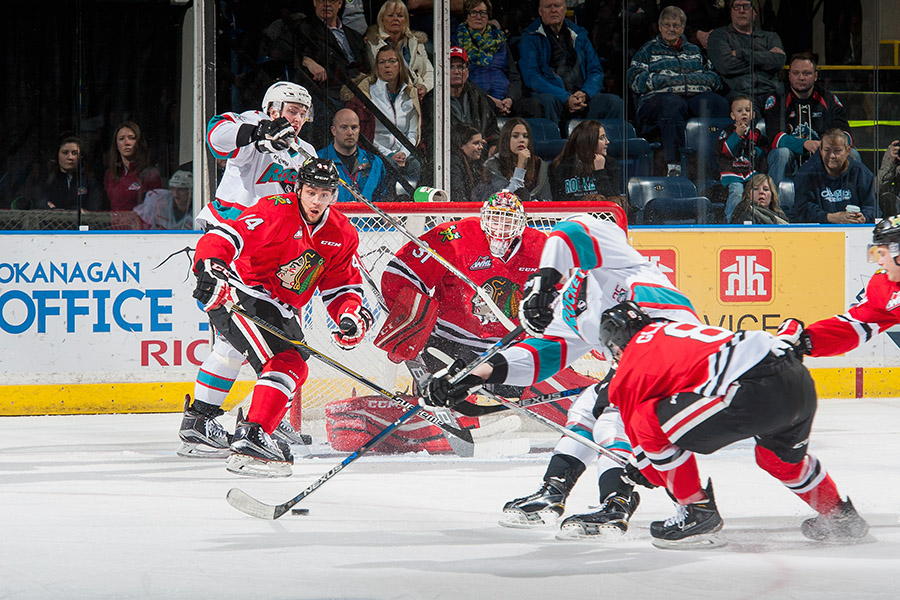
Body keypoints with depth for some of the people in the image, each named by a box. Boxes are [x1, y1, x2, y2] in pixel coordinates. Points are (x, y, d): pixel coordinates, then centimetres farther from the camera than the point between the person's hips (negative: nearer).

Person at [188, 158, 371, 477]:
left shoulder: (341, 235, 4)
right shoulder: (275, 212, -18)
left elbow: (342, 288, 9)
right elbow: (223, 237, -27)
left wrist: (352, 315, -13)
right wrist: (210, 269, -46)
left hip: (282, 308, 9)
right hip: (239, 295, -9)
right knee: (285, 363, -25)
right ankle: (250, 437, -34)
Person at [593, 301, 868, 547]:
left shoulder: (629, 371, 13)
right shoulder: (675, 329, 36)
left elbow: (638, 430, 21)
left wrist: (653, 475, 43)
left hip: (756, 389, -8)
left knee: (653, 424, 4)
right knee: (782, 456, 37)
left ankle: (697, 512, 12)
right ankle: (841, 517, 44)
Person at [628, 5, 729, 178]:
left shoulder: (694, 51, 30)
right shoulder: (649, 50, 21)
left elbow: (714, 79, 20)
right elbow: (636, 80, 5)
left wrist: (684, 79, 1)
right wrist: (673, 81, -4)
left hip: (695, 97, 3)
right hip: (659, 97, -3)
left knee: (718, 104, -31)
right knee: (672, 104, -41)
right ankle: (673, 165, -49)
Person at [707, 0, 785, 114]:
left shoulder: (770, 37, 24)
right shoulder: (719, 35, 18)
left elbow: (779, 61, 2)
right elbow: (725, 65, -2)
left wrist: (742, 53, 1)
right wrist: (764, 60, 5)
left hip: (770, 91, 3)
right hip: (740, 92, -3)